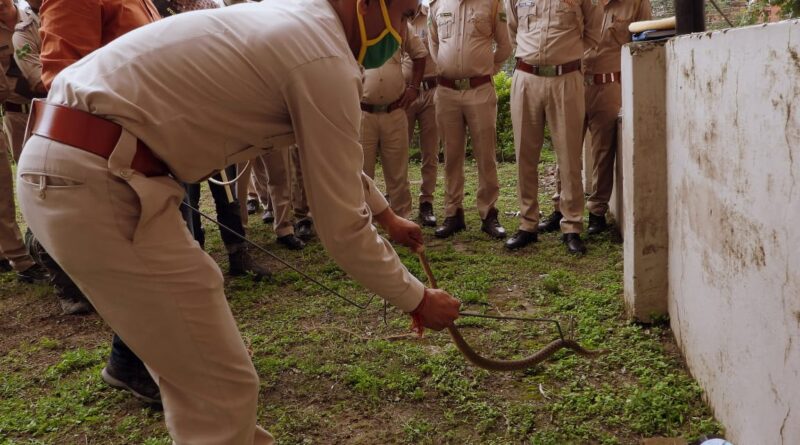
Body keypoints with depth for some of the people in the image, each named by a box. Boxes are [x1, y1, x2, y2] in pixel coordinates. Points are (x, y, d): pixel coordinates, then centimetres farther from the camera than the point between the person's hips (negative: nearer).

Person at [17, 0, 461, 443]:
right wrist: (418, 301, 6)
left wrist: (387, 216, 44)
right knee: (222, 387, -2)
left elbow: (337, 157, 33)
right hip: (96, 179, -10)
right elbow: (342, 229, -9)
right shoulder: (326, 60, -12)